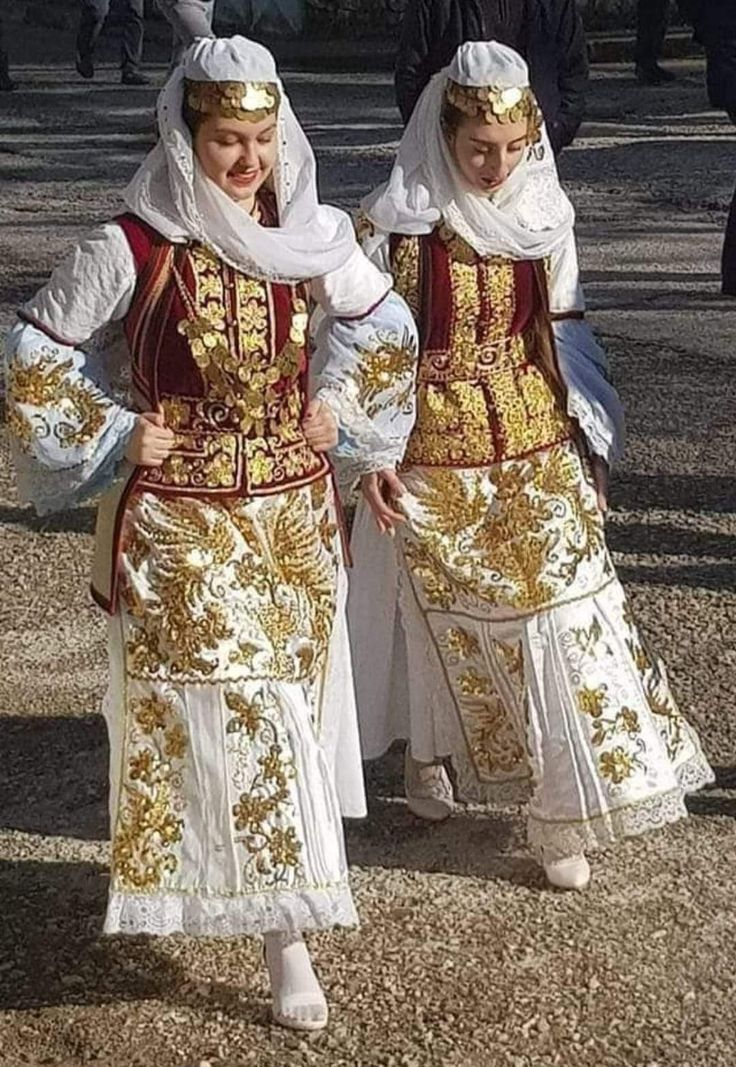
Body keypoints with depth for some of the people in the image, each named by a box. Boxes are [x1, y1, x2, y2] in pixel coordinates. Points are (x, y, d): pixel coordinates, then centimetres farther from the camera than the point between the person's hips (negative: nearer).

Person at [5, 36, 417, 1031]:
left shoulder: (310, 237, -2)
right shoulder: (134, 247, -13)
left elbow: (382, 324, 16)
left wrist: (338, 406, 4)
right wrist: (115, 435, -7)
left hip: (292, 516, 4)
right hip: (179, 526, -4)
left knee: (283, 701, 11)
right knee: (206, 708, -1)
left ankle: (281, 921, 27)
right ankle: (287, 932, 13)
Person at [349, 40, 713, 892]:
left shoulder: (544, 214, 1)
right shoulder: (395, 222, -11)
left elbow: (562, 332, 9)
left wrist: (591, 436, 8)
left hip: (537, 448, 3)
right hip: (435, 455, -3)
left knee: (563, 610, -2)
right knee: (444, 619, 8)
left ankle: (567, 810, 7)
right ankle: (429, 756, 35)